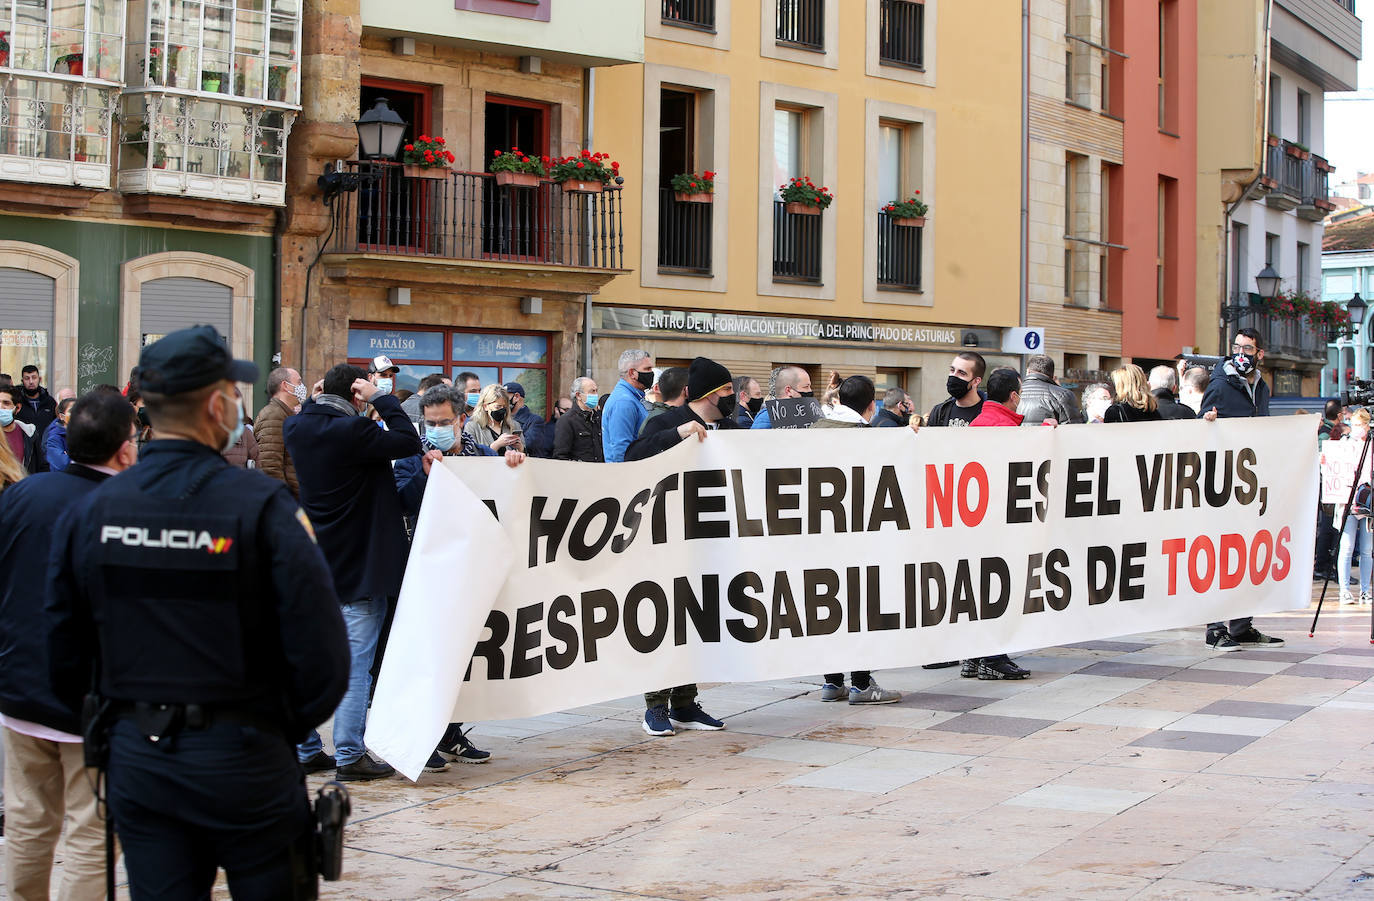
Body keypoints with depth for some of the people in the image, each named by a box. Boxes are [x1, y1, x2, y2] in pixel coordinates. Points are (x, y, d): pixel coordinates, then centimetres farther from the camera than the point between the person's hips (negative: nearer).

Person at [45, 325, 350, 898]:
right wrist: (288, 727, 2)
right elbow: (322, 652, -15)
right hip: (243, 763, -4)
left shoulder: (89, 512, -1)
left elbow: (64, 655, 4)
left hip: (136, 761, 4)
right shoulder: (262, 508, -13)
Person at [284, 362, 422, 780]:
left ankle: (306, 750, 16)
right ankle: (349, 755, -1)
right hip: (360, 565, -7)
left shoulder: (297, 427, 1)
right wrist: (381, 398, -9)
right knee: (355, 661, -2)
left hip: (316, 564, 7)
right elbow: (408, 441, -15)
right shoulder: (352, 431, -19)